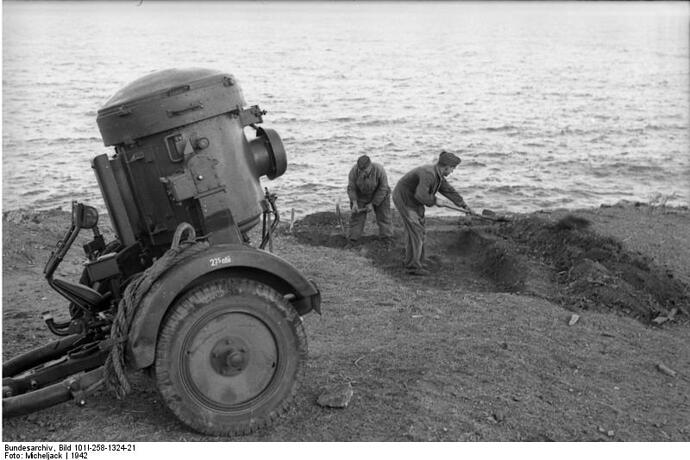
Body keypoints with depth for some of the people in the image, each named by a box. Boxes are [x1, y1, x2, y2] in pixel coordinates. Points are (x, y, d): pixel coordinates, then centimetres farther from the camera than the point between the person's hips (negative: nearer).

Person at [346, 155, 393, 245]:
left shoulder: (379, 170, -32)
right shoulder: (354, 171, -27)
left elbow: (383, 189, -22)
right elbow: (351, 188, -16)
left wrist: (372, 204, -20)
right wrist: (354, 203, -28)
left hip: (379, 196, -1)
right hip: (361, 196, 1)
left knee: (384, 217, 3)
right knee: (356, 217, 0)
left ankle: (388, 241, 13)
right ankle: (351, 243, 7)